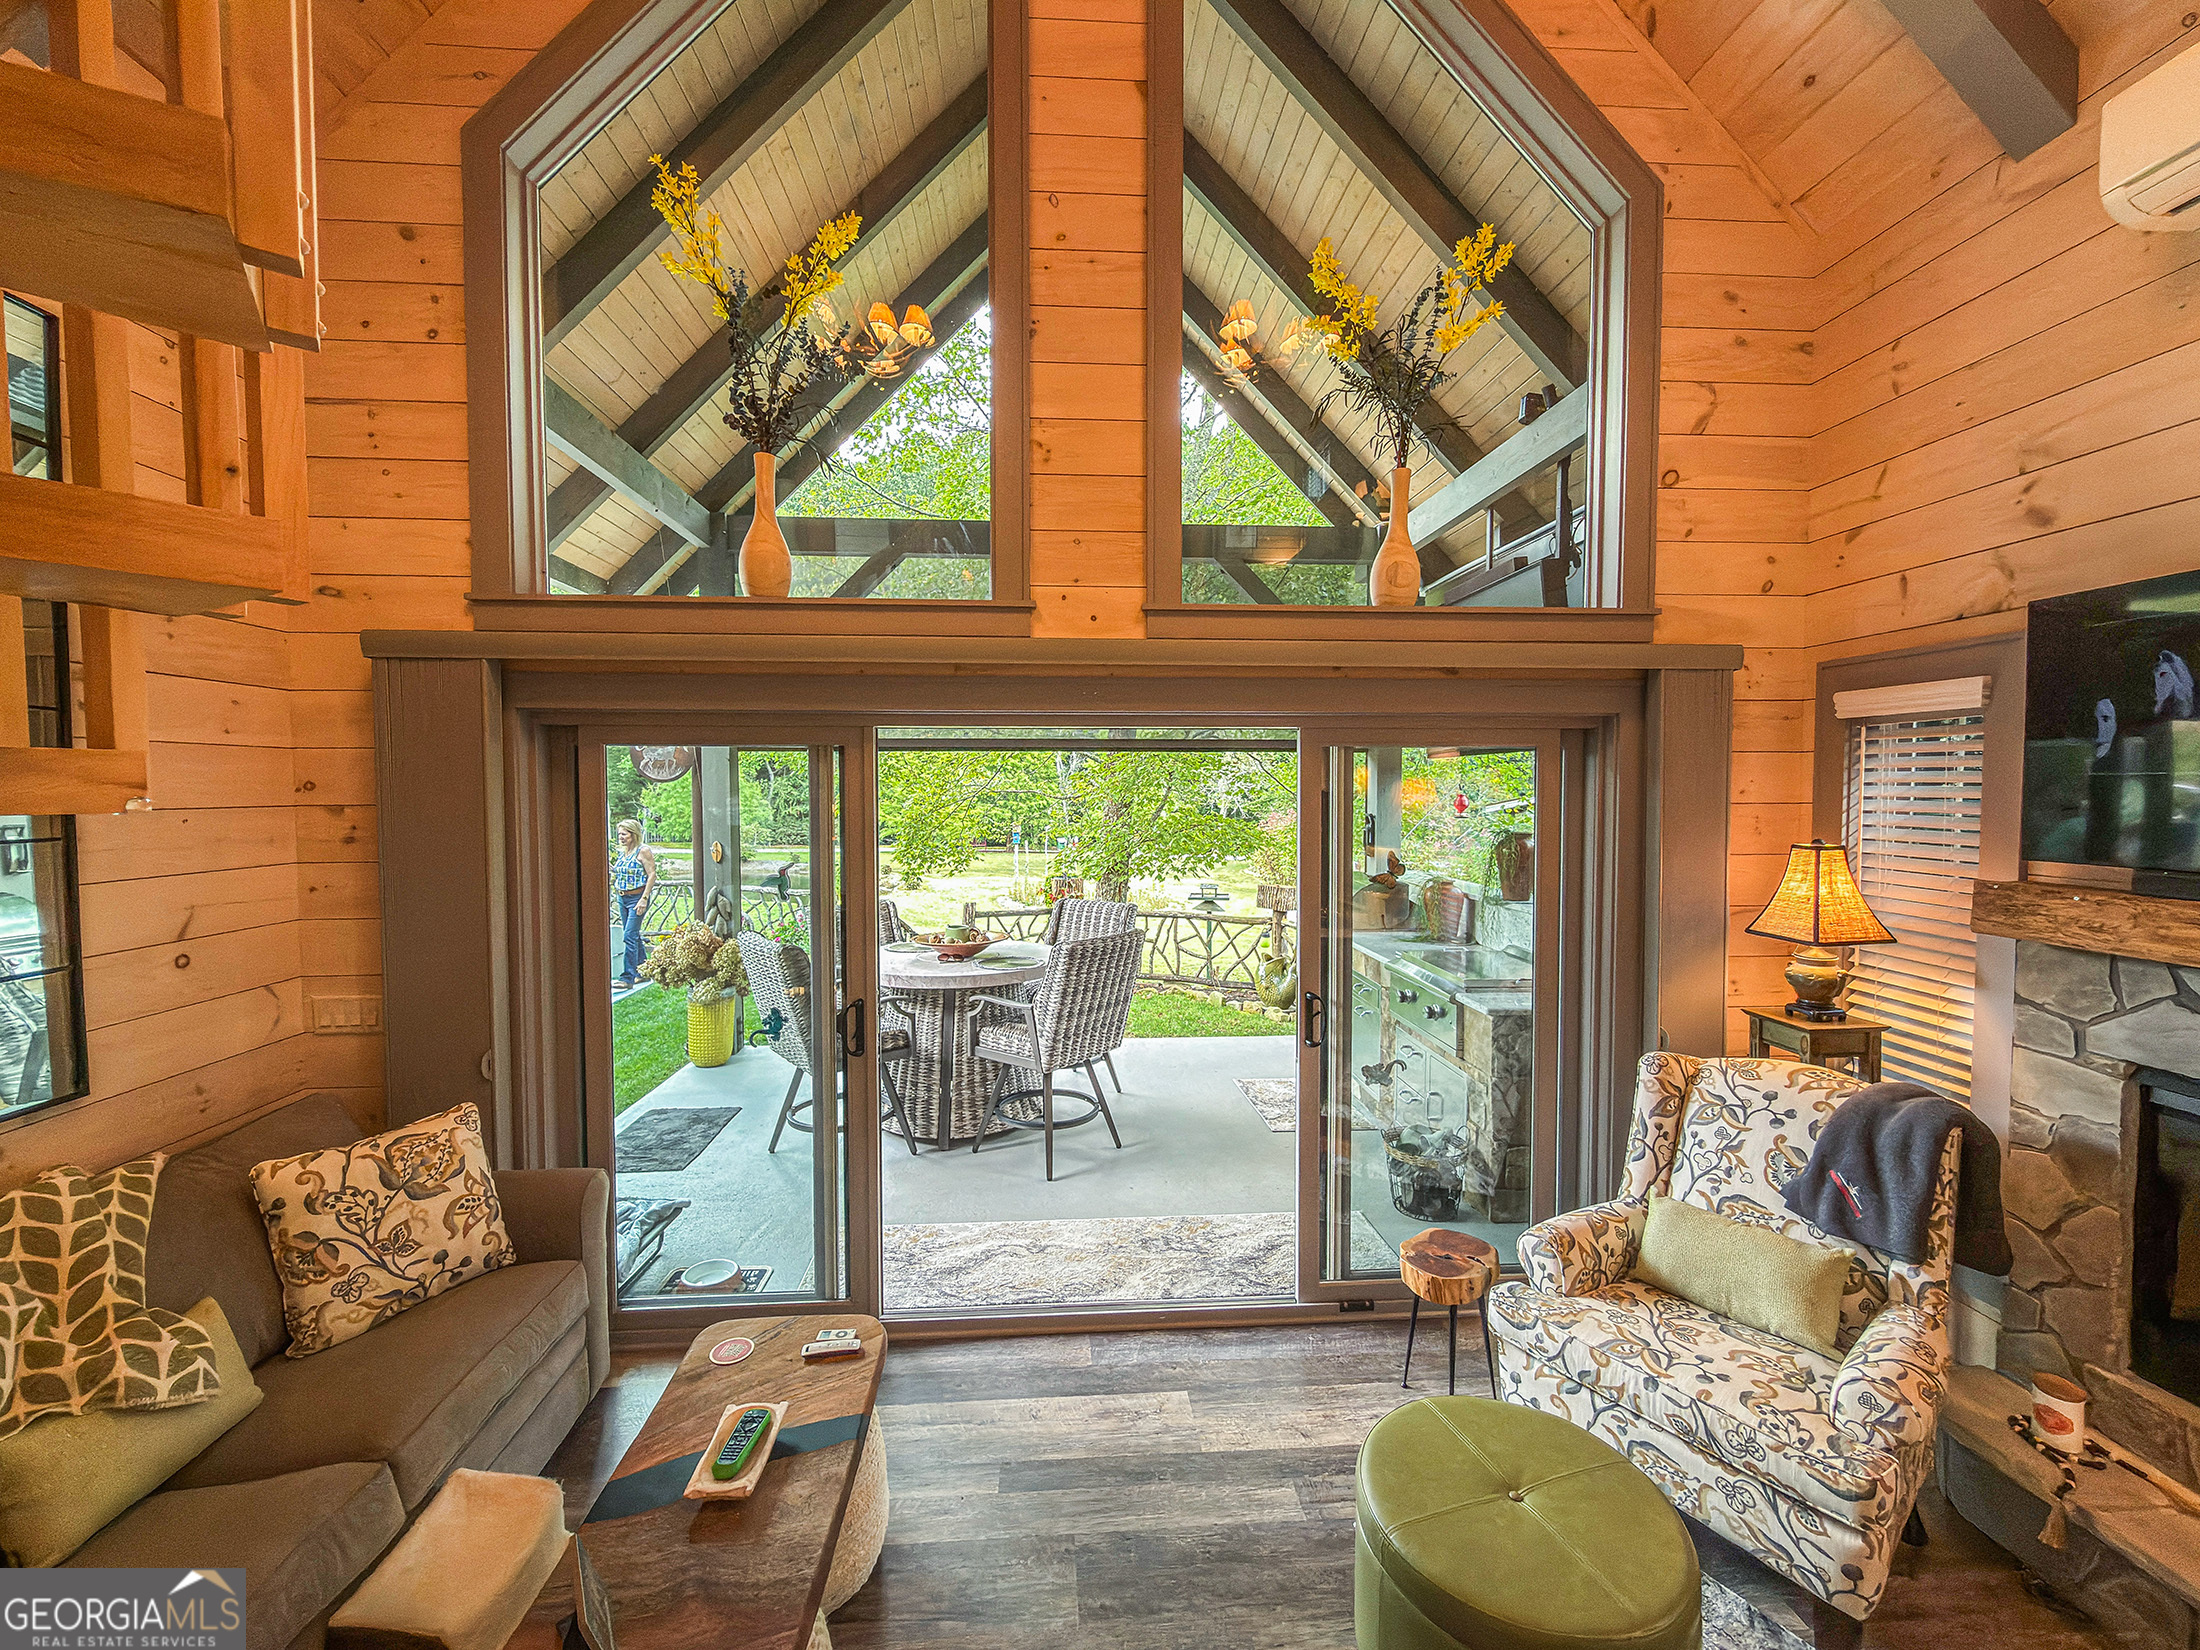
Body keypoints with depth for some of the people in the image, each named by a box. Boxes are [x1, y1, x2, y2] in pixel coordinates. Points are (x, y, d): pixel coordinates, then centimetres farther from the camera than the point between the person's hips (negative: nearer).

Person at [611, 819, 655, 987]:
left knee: (630, 936, -11)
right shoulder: (623, 851, 14)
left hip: (637, 897, -8)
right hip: (622, 898, 8)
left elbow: (652, 875, -14)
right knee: (634, 936, 12)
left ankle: (627, 977, -10)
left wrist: (644, 899, -20)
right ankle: (642, 972, 21)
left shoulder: (643, 850, -10)